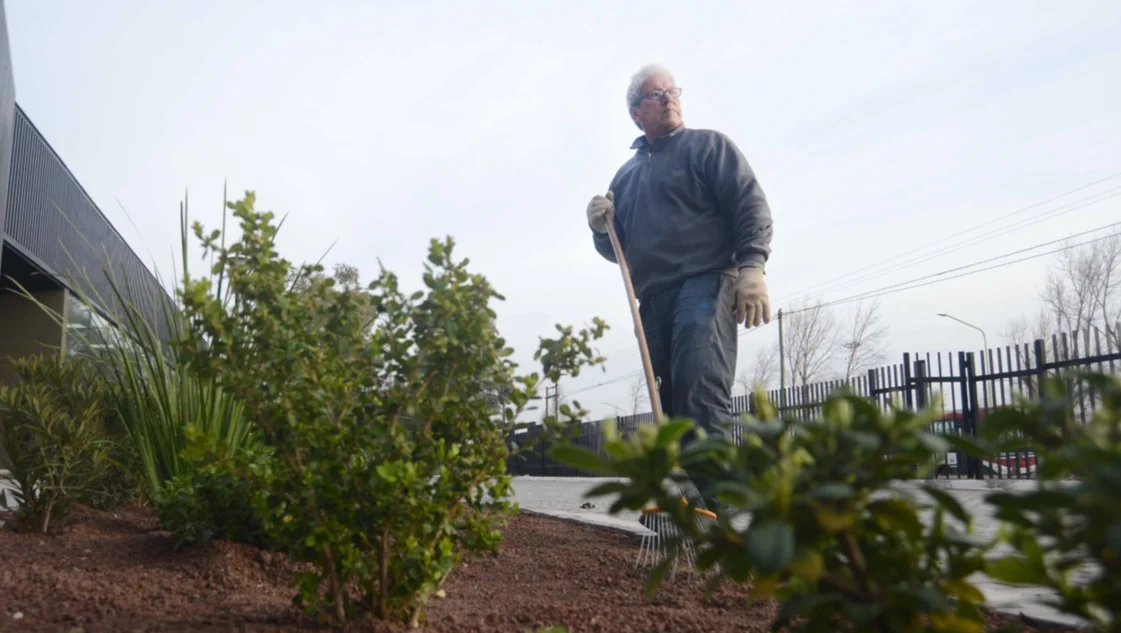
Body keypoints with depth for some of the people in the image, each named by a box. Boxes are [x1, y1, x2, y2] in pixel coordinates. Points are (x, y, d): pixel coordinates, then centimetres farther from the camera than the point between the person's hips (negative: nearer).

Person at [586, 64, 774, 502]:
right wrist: (601, 227, 6)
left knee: (699, 388, -22)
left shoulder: (707, 145, 10)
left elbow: (751, 204, -2)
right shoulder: (626, 174, 26)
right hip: (654, 298, 6)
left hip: (705, 284, -6)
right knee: (669, 402, 3)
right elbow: (618, 249, 29)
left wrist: (752, 267, -17)